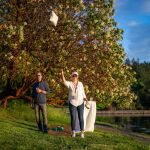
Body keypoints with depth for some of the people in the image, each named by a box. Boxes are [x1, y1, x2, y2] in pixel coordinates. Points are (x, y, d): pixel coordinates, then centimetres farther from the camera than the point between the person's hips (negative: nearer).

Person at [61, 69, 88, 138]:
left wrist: (85, 98, -5)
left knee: (81, 118, 1)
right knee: (73, 118, -1)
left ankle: (82, 132, 11)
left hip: (80, 103, 1)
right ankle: (73, 132, 13)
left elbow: (83, 92, 9)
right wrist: (62, 74, -39)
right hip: (72, 103, -1)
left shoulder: (80, 84, 5)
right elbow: (64, 82, -24)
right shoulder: (69, 83, -2)